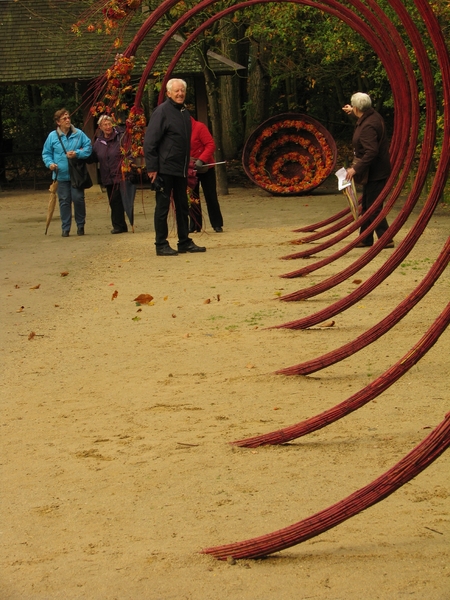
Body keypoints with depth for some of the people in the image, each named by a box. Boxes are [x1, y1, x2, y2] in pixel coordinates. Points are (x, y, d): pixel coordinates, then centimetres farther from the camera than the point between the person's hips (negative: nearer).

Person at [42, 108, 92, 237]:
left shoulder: (78, 134, 2)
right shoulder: (52, 136, 2)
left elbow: (88, 147, 2)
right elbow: (46, 153, 9)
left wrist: (77, 153, -13)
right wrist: (50, 163, -9)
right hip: (61, 175, 0)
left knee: (78, 199, -2)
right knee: (64, 201, 3)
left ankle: (80, 225, 14)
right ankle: (65, 228, 11)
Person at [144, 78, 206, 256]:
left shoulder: (185, 113, 14)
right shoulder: (162, 111, -10)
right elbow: (149, 141, -14)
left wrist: (187, 166, 17)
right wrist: (152, 167, -18)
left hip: (181, 170, 8)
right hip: (165, 168, -8)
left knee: (183, 207, 12)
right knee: (162, 207, -2)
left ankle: (185, 242, 19)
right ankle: (161, 245, 3)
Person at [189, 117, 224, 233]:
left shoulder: (199, 127, -14)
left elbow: (211, 145, -20)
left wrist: (201, 160, -30)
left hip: (205, 168, -5)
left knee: (211, 196, -1)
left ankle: (217, 224, 6)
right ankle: (194, 225, 14)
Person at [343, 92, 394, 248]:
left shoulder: (368, 127, -26)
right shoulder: (372, 115, 4)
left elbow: (371, 152, -32)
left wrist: (356, 169, -28)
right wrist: (353, 112, 42)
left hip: (375, 172, -11)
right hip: (373, 171, 11)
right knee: (366, 205, 17)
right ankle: (365, 239, 24)